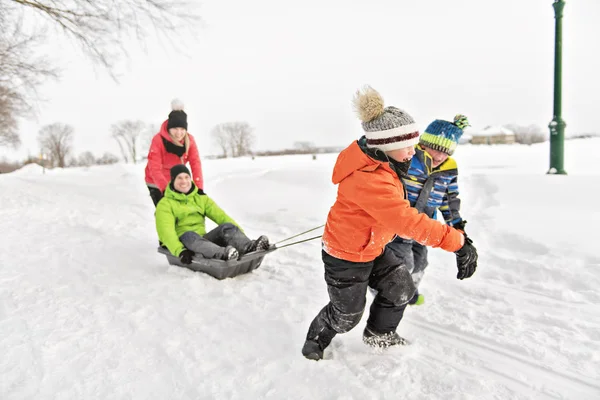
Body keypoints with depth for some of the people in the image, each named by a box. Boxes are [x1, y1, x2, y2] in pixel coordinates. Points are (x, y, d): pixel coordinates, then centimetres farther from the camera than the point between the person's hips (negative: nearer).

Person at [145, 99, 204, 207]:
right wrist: (165, 189, -41)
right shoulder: (158, 140, -25)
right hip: (156, 183, -3)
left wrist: (199, 188, -32)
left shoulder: (189, 140, -14)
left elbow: (195, 164, -20)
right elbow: (154, 169, -28)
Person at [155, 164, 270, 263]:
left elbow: (220, 216, 1)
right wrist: (179, 251, -37)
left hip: (202, 240, 4)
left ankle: (249, 247, -52)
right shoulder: (165, 204, -1)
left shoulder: (201, 198, 14)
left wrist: (241, 235, -13)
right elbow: (166, 232, -17)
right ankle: (223, 254, -65)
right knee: (189, 235, -38)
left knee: (227, 227, -22)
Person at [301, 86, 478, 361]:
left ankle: (379, 334, 39)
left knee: (401, 287, 14)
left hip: (372, 248, 9)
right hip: (346, 257, -9)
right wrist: (457, 242, -38)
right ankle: (314, 344, 40)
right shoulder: (369, 179, -37)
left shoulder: (376, 161, -6)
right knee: (346, 315, 11)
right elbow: (407, 221, -41)